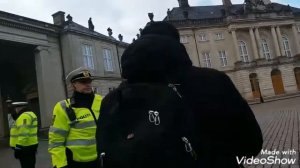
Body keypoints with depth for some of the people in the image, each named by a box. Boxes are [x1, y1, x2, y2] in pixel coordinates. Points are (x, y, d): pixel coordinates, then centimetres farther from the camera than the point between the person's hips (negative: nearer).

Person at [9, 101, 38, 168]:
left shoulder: (24, 116, -19)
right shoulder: (29, 114, 16)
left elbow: (23, 134, -25)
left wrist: (18, 148, -21)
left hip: (26, 148, -11)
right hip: (30, 146, 11)